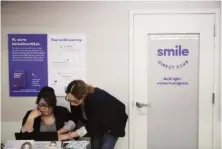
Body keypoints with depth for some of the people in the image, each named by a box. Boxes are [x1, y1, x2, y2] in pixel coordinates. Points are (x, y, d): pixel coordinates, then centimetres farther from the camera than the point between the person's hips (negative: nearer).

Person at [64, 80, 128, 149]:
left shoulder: (96, 100, -40)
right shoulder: (75, 99, -21)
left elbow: (92, 126, -33)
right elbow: (74, 119, -11)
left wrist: (75, 134, -39)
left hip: (112, 124, -6)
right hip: (97, 125, 6)